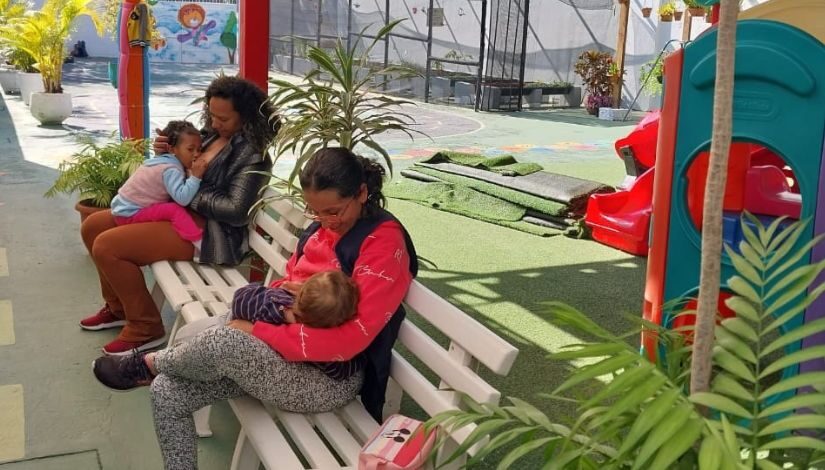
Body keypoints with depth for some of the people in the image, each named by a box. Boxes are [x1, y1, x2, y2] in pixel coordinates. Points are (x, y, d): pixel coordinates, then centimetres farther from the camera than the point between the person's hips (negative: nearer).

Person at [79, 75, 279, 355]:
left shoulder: (252, 154, -17)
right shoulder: (213, 134, 9)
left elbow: (236, 211, -25)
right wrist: (165, 151, 0)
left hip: (207, 232, -10)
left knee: (106, 246, -19)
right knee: (92, 227, 11)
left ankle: (146, 329, -5)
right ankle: (118, 307, 25)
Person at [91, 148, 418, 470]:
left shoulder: (384, 242, -18)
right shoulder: (322, 227, 8)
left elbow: (352, 338, -25)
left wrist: (260, 332, -22)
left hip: (330, 376, -8)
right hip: (282, 350, 8)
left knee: (224, 342, -30)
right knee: (167, 391, -6)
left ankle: (150, 364, 4)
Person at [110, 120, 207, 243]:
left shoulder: (170, 161, 7)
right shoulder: (171, 170, -22)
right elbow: (183, 199, -36)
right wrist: (195, 176, -36)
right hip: (129, 213, -10)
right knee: (175, 210, -23)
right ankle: (200, 244, -30)